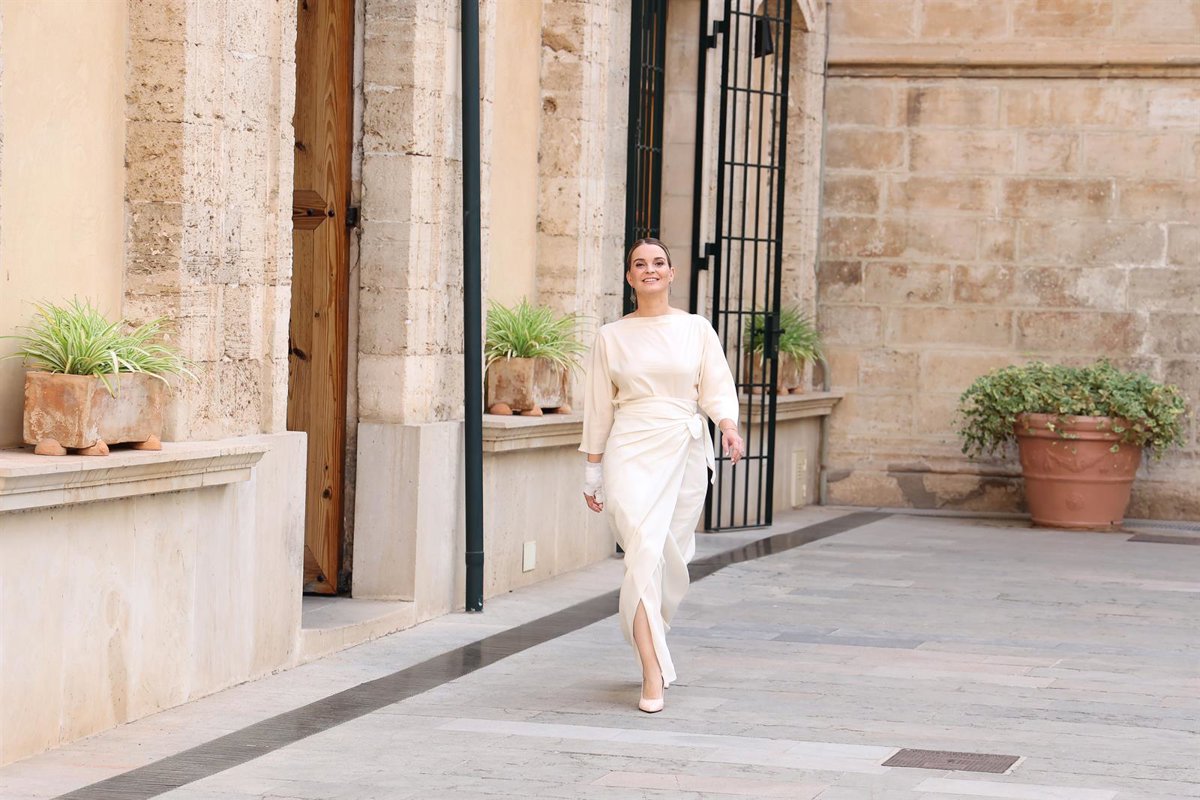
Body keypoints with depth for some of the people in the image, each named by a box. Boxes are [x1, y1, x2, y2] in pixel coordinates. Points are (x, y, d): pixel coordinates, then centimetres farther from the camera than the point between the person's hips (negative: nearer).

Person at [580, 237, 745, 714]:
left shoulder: (697, 330, 7)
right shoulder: (611, 337, 7)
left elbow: (717, 389, 4)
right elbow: (599, 408, 10)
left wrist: (728, 425, -16)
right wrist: (592, 470, 9)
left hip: (684, 450, 2)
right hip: (631, 453, -2)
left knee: (673, 557, 7)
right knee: (644, 552, -15)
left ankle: (651, 635, 36)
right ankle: (653, 674, -17)